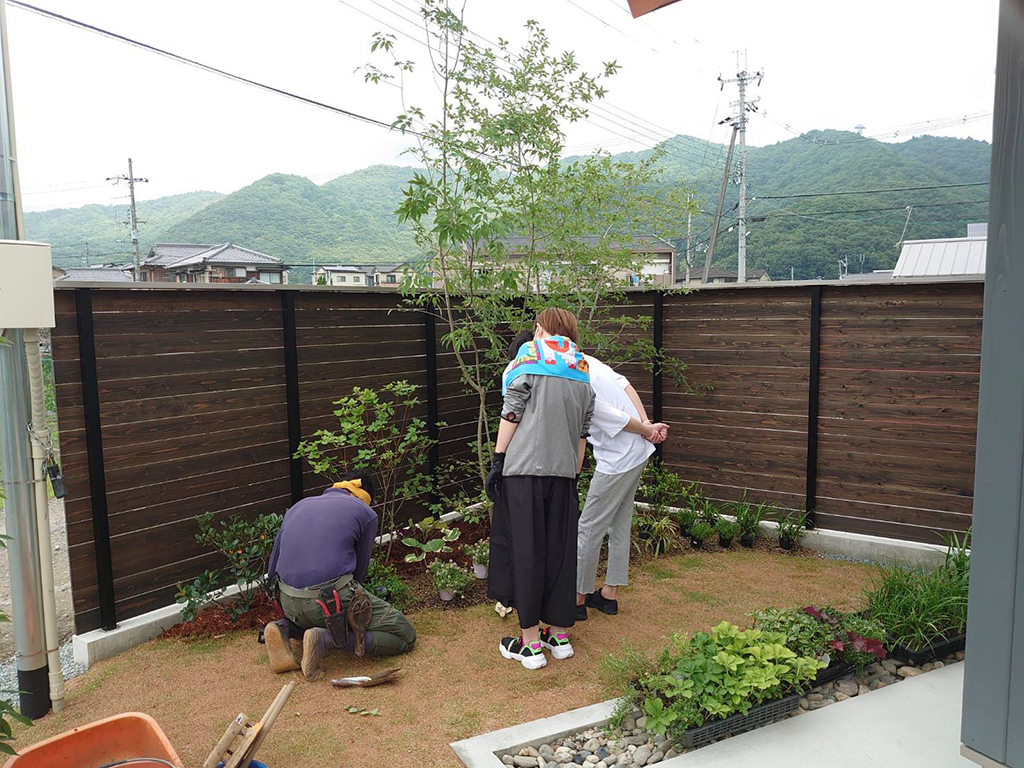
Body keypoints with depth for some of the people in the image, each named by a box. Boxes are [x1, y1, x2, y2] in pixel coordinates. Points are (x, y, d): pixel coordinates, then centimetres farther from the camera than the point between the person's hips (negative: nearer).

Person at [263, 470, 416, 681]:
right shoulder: (365, 512, 8)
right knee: (405, 636, 5)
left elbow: (272, 570, 24)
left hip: (289, 603, 6)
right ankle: (327, 638, -12)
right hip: (332, 599, -6)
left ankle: (284, 629, 6)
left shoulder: (298, 506, 22)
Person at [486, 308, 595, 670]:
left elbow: (511, 412, -6)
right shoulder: (583, 369, 17)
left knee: (524, 550, 2)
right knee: (559, 551, 13)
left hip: (524, 468, -5)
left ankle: (530, 644, 8)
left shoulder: (529, 353, 2)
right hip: (563, 472, 5)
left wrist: (497, 460, -4)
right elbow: (583, 432, 15)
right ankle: (559, 635, 22)